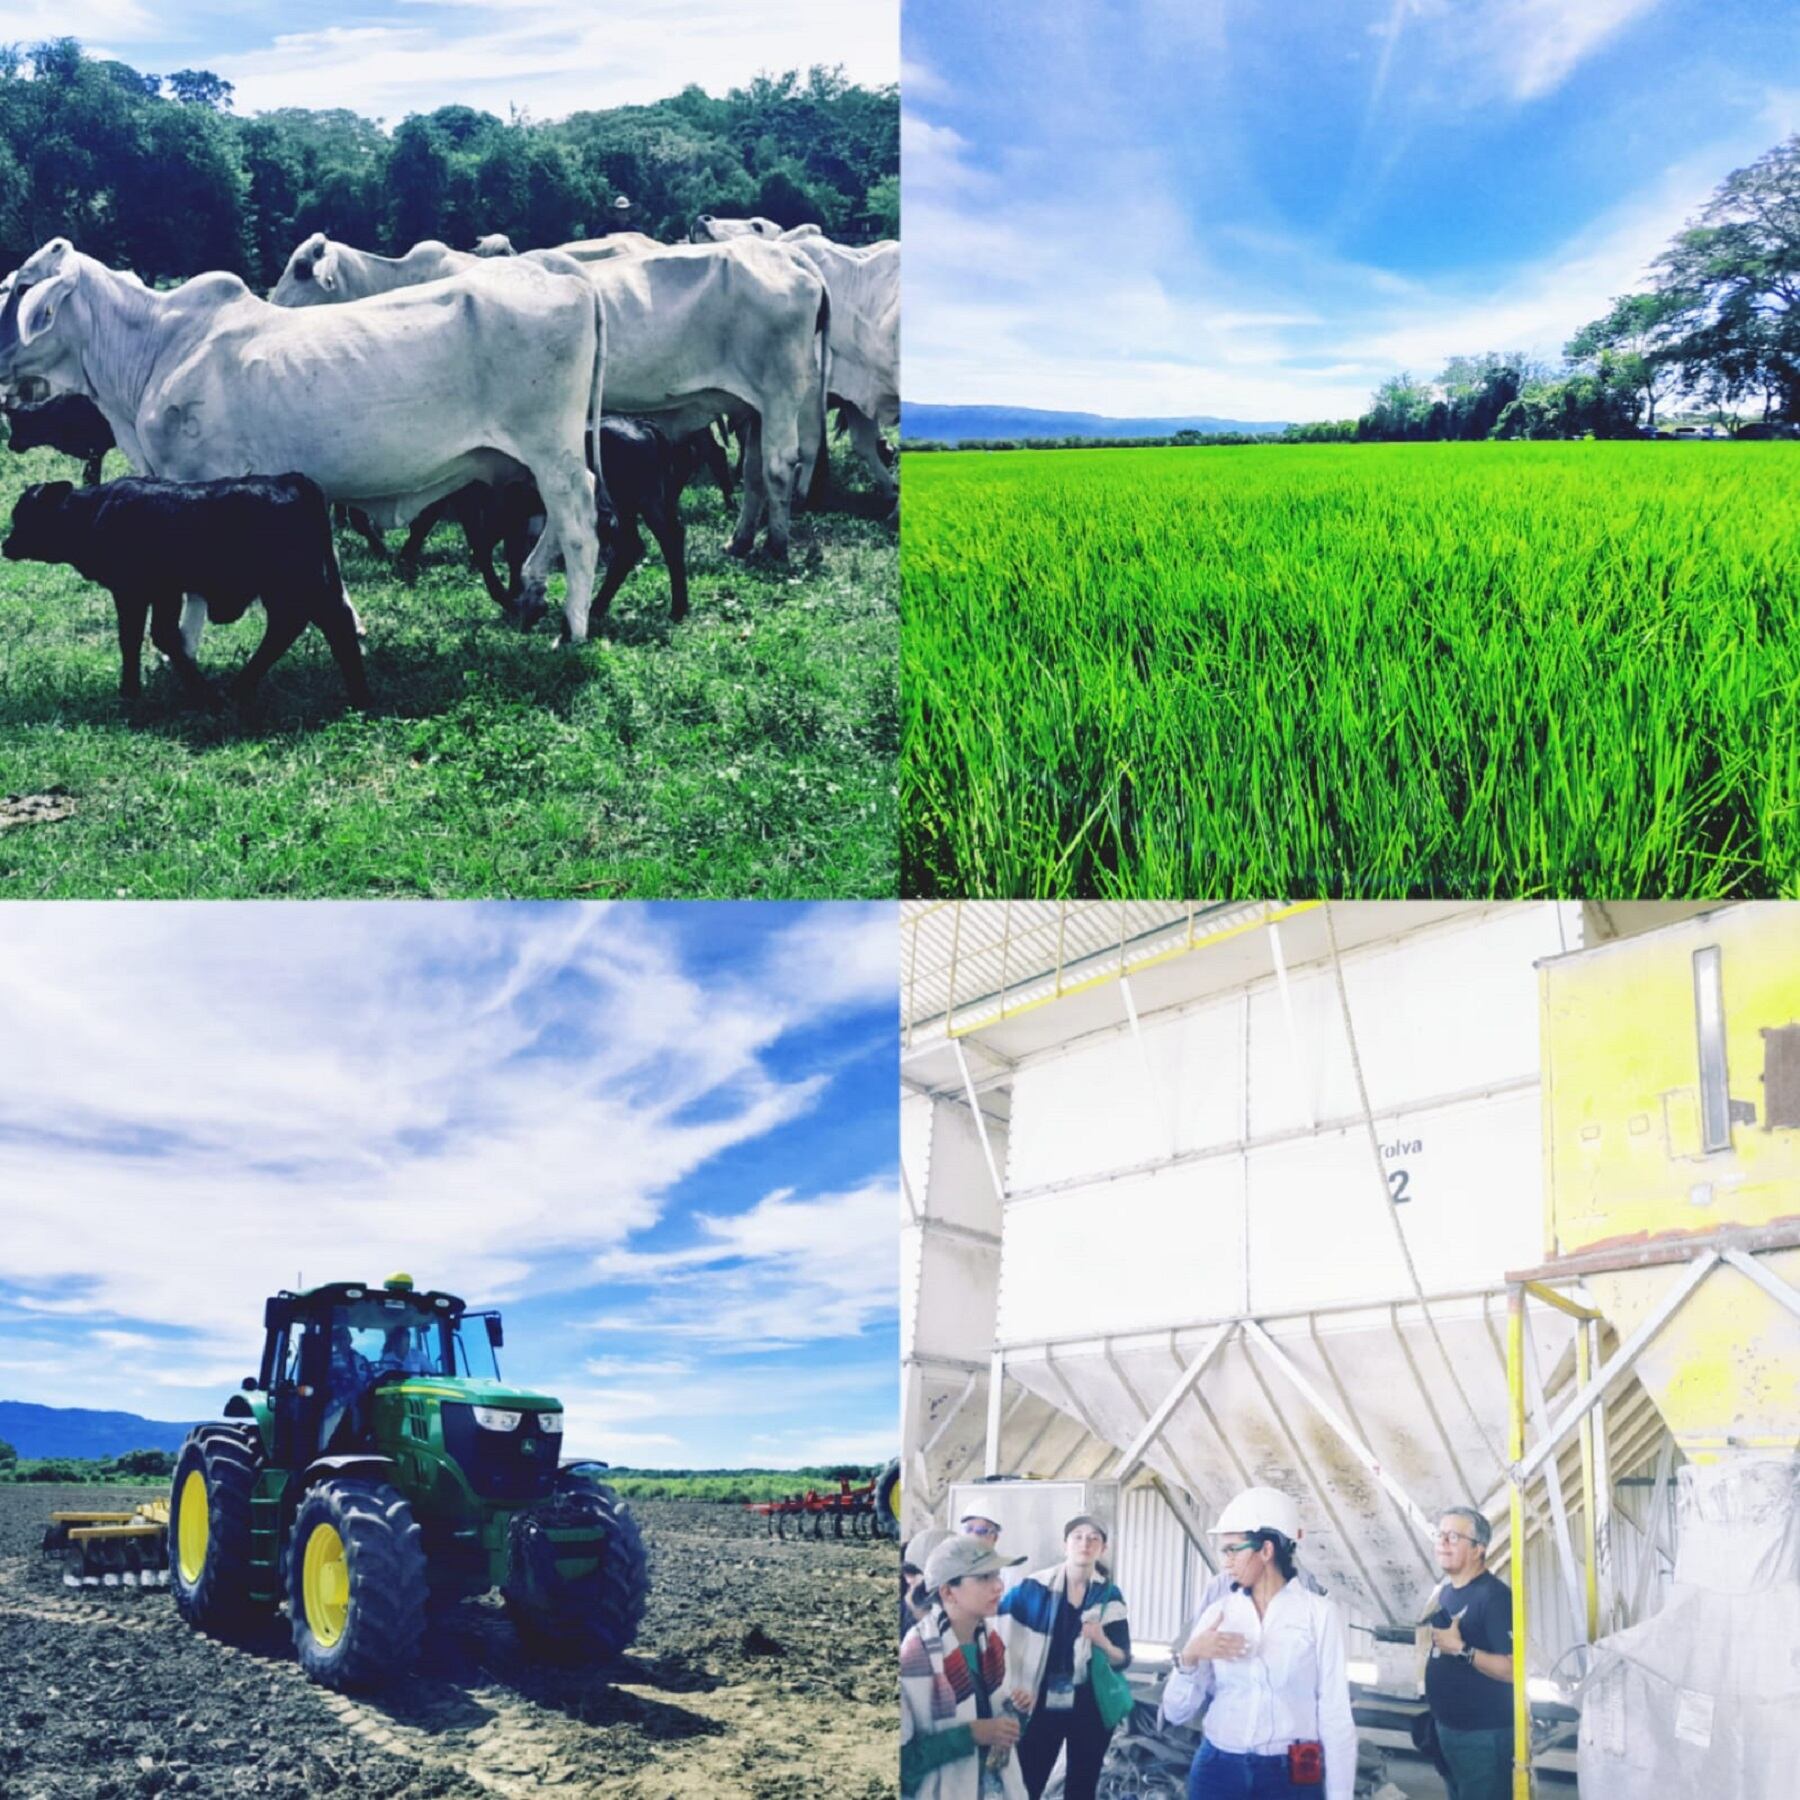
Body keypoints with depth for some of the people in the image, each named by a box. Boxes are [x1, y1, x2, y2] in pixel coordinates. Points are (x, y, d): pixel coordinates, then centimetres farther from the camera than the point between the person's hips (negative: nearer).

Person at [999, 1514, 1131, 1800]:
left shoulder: (1109, 1596, -1)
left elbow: (1123, 1659, -3)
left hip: (1091, 1706, 1)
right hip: (1042, 1704, -1)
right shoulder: (1036, 1587, -6)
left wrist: (1103, 1643, -23)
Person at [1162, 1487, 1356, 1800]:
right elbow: (1176, 1713, 1)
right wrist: (1189, 1657, -15)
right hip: (1217, 1773, 3)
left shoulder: (1319, 1613, -7)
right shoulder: (1217, 1613, 2)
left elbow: (1335, 1717, -6)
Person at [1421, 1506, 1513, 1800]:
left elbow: (1512, 1669, -24)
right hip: (1447, 1728, 9)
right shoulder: (1445, 1590, 10)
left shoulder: (1494, 1596, -17)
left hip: (1484, 1734, -9)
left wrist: (1461, 1649, -28)